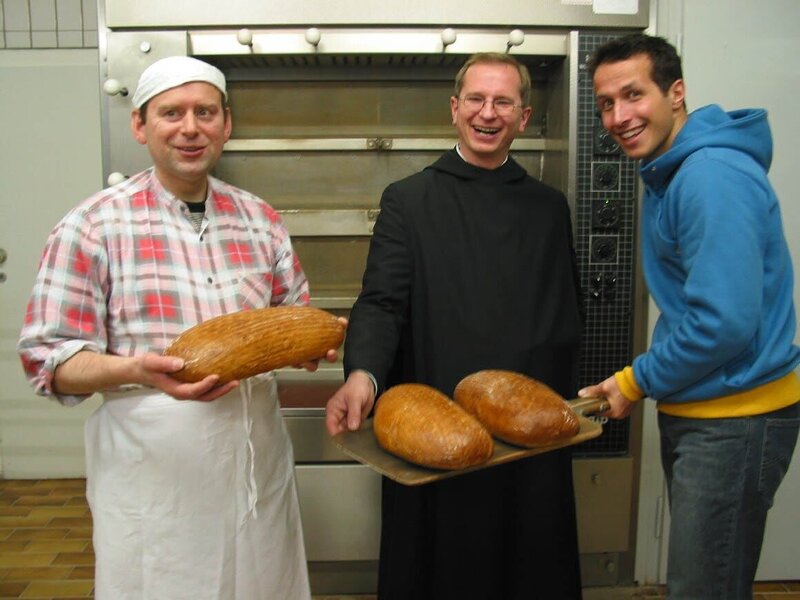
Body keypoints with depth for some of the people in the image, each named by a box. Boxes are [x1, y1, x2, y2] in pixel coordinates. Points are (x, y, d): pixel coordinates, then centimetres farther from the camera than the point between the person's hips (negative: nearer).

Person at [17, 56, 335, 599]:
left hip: (258, 458, 4)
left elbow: (295, 314, 14)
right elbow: (51, 360, -7)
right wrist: (136, 369, -26)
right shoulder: (94, 226, -7)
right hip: (154, 471, -3)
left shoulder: (260, 219, 5)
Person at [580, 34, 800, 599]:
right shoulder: (667, 173, 11)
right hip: (695, 412, 10)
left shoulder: (712, 176, -21)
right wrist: (650, 380, 8)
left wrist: (638, 382, -13)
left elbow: (724, 322, -26)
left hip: (735, 420, -10)